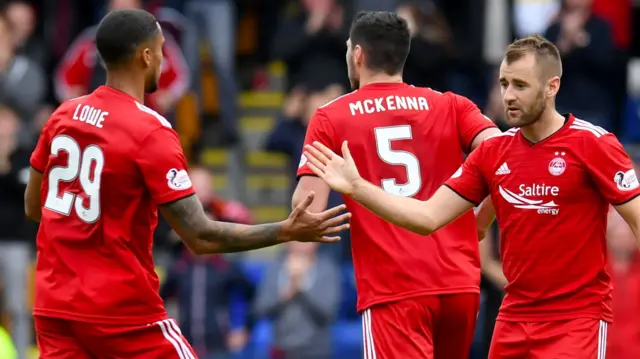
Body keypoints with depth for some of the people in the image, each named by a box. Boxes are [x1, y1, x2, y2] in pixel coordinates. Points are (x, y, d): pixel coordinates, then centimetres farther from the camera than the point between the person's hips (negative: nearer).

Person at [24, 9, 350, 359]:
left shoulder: (64, 115, 5)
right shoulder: (151, 132, -15)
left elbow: (32, 206, 16)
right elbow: (201, 237, -16)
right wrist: (287, 232, -11)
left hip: (53, 307, 6)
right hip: (122, 310, -6)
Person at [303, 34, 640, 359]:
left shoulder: (592, 144, -9)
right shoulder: (492, 153, 7)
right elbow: (429, 217, 6)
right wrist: (357, 187, -4)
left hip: (577, 318, -5)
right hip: (514, 316, 6)